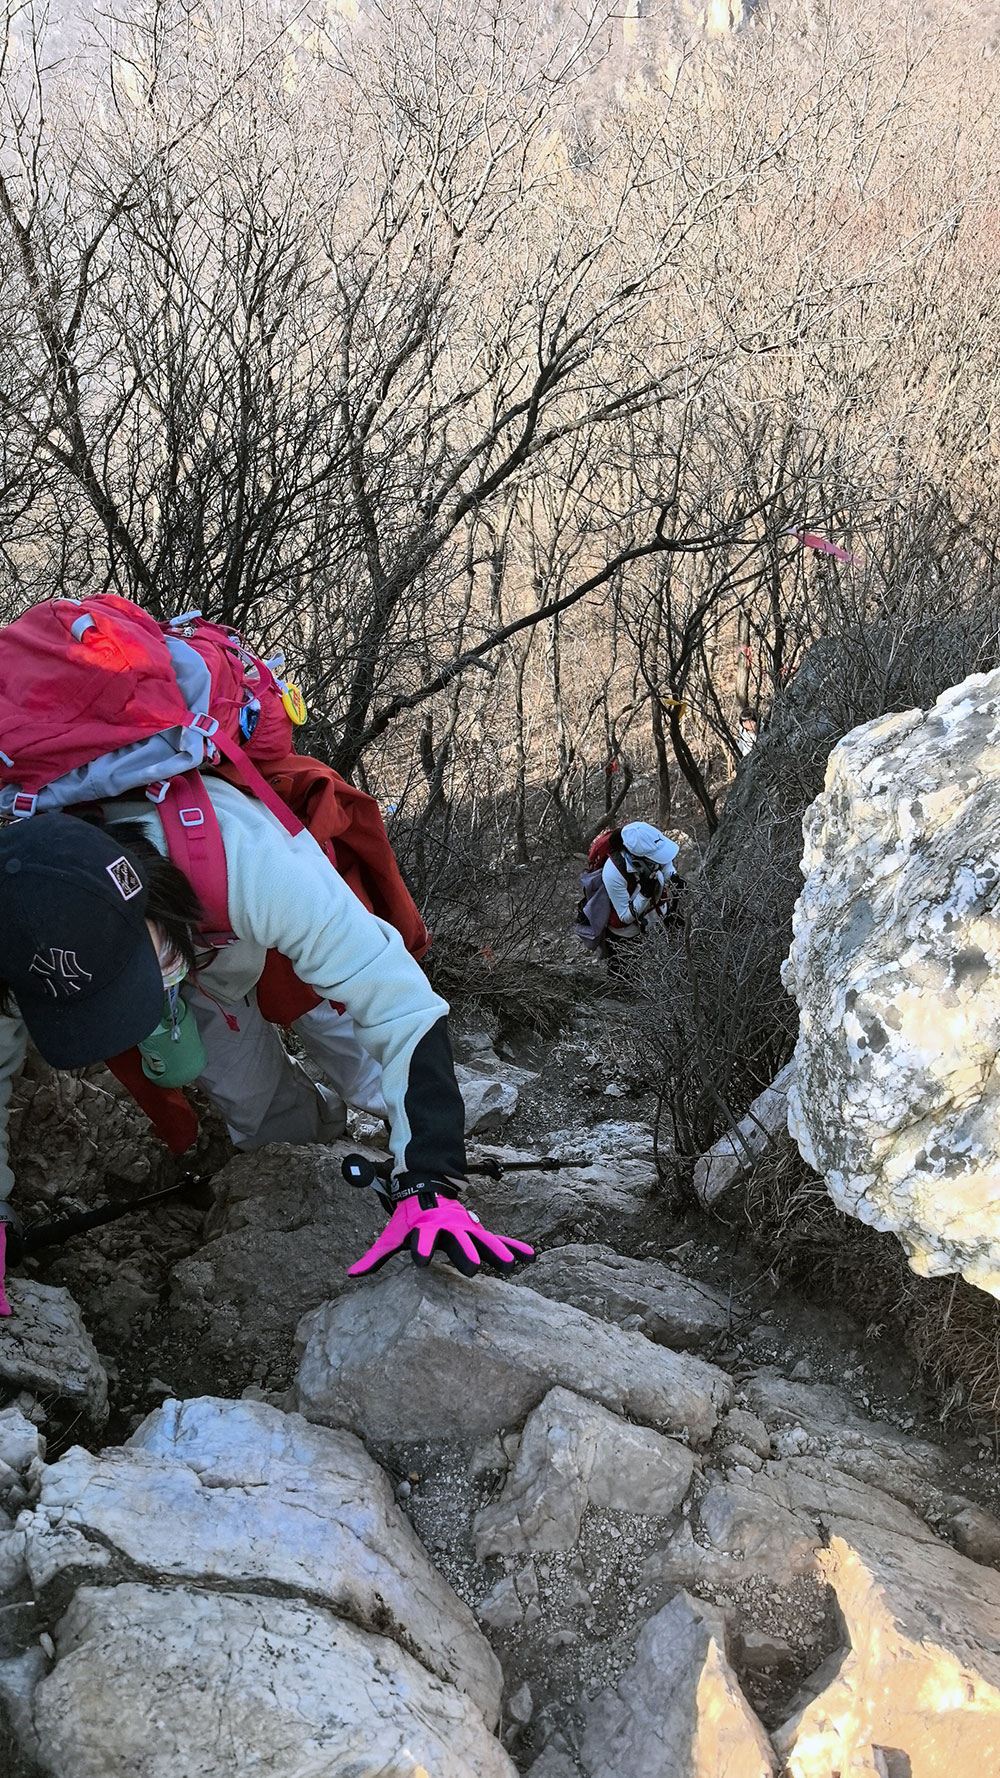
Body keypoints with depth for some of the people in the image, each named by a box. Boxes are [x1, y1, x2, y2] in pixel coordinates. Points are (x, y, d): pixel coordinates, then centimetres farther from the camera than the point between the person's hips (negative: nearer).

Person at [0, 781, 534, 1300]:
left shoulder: (254, 862, -49)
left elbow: (404, 1012, -45)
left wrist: (429, 1186, -49)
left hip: (291, 939, -2)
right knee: (256, 1108, -3)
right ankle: (324, 1126, 29)